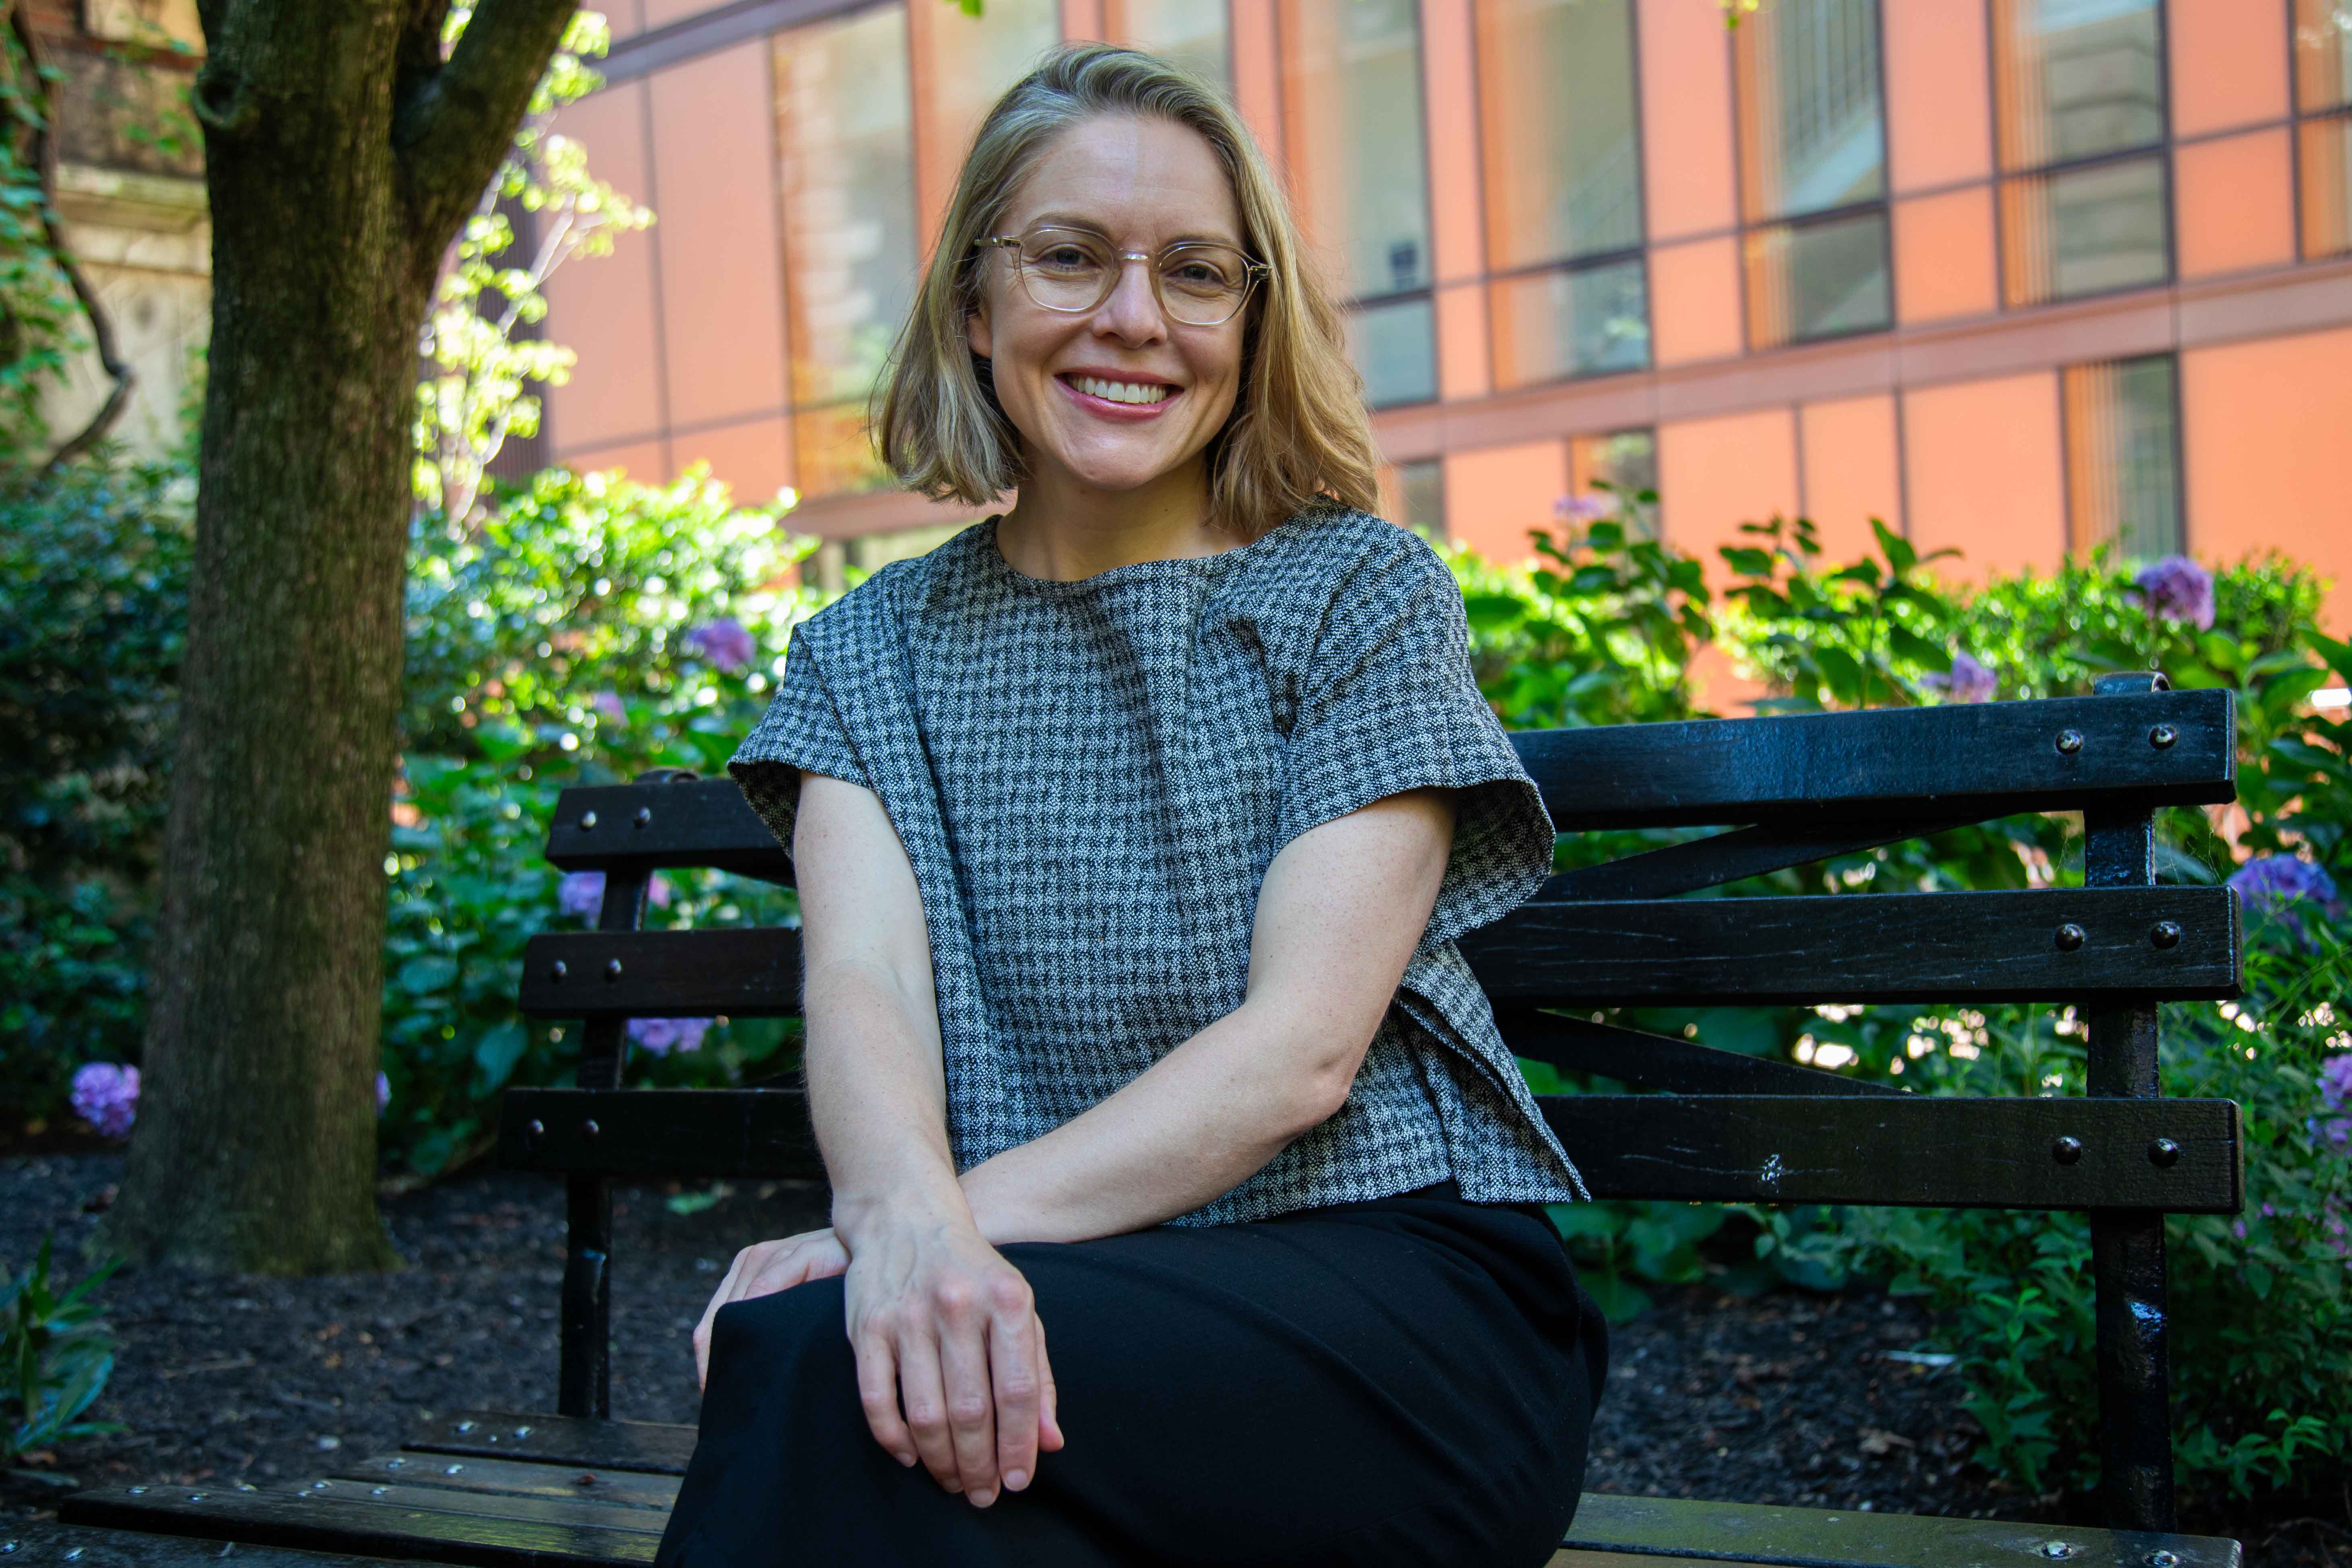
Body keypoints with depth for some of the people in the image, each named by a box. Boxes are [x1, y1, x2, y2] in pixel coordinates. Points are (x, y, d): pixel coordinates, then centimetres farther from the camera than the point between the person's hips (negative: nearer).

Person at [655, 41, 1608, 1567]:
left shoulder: (1362, 595, 2)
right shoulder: (872, 655, 12)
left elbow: (1300, 1047, -9)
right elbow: (864, 982, -5)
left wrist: (978, 1213, -22)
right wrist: (910, 1219, -28)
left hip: (1397, 1290, -3)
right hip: (1071, 1303, 3)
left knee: (813, 1357, -29)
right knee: (872, 1351, -32)